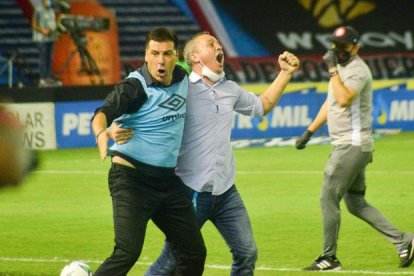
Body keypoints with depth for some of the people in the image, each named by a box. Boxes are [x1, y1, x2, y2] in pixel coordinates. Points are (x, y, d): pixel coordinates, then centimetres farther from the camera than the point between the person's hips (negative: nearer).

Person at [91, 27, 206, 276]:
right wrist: (102, 134, -52)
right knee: (128, 251, -21)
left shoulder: (182, 79, 5)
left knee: (195, 253, 9)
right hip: (132, 179, -7)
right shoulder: (135, 86, -14)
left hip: (168, 179, 7)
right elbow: (103, 114, -33)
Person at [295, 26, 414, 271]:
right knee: (355, 202, 11)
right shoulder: (341, 68, 16)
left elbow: (343, 99, -32)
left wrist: (333, 70, -25)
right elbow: (331, 103, 26)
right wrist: (310, 131, 25)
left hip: (353, 145, -10)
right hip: (345, 146, 10)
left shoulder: (358, 71, -15)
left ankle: (329, 258, -1)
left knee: (329, 198, -7)